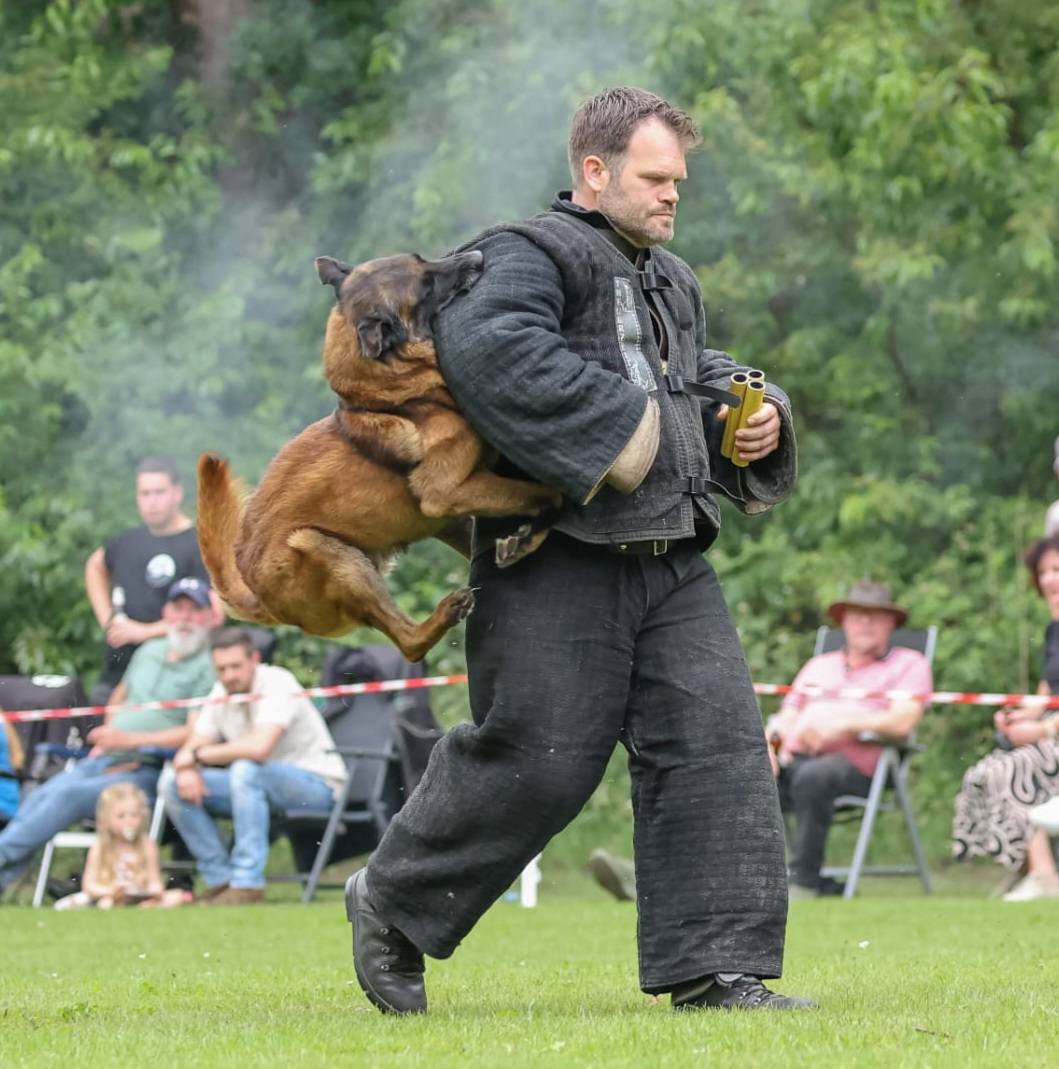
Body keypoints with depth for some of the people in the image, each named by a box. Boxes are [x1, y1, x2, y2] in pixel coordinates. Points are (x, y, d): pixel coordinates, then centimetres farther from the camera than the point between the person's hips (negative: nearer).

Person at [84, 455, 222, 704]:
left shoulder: (198, 547, -8)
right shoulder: (129, 541, 13)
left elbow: (213, 615, -17)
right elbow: (95, 565, 36)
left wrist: (145, 631, -16)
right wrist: (106, 618, 18)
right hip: (114, 673, 7)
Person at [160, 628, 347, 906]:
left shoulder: (278, 684, -20)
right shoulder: (221, 694, 3)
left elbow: (260, 747, -34)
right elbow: (193, 747, 4)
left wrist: (198, 755, -22)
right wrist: (186, 768, -22)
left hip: (317, 786, -7)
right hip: (261, 787, 7)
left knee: (246, 769, -37)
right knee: (173, 782, -6)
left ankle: (248, 883, -32)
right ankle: (220, 879, -5)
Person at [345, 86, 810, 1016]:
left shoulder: (673, 282, 22)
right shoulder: (534, 258, -7)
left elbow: (701, 381, 35)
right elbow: (485, 346, -27)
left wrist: (754, 418, 11)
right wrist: (609, 431, -27)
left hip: (670, 564, 8)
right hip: (557, 563, -8)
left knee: (717, 747, -4)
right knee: (535, 761, -6)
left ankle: (716, 969, -2)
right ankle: (392, 907, 15)